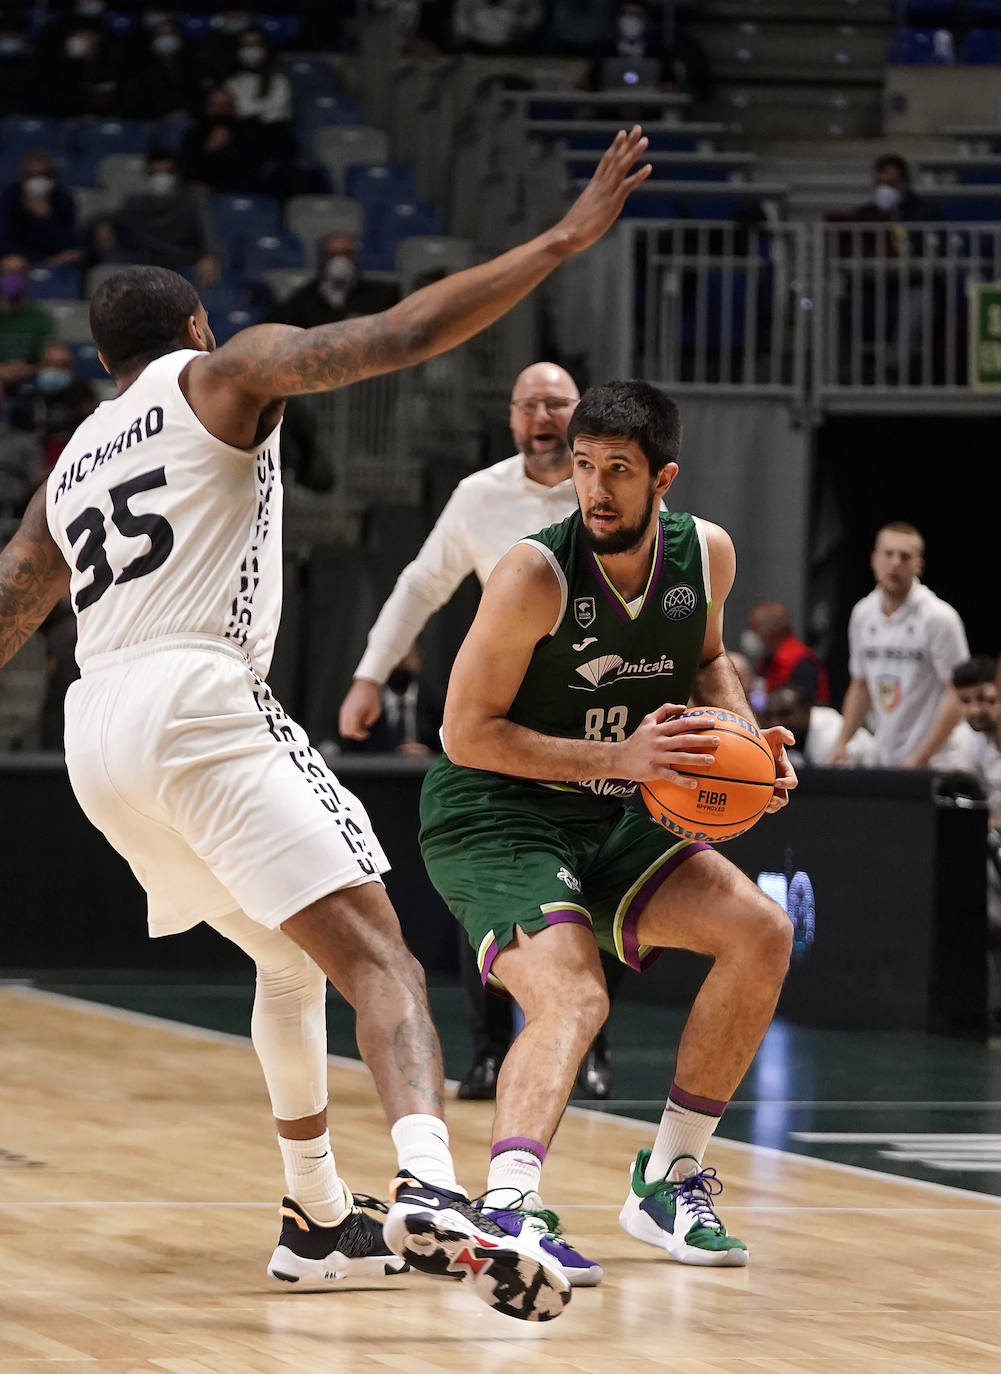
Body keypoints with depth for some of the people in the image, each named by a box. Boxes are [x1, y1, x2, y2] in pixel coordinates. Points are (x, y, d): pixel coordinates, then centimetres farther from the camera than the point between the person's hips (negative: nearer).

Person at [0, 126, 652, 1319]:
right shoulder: (220, 374, 8)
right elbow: (392, 338, -6)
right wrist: (560, 244, -6)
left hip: (97, 733, 7)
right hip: (196, 698, -7)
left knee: (290, 956, 27)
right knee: (375, 955, -17)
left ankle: (317, 1218, 28)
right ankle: (431, 1194, -41)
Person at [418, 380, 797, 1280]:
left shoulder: (706, 554, -5)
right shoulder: (536, 575, -23)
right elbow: (466, 731, -20)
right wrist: (619, 757, -27)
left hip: (609, 822, 7)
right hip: (491, 818, -7)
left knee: (762, 934, -3)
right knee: (572, 999, -29)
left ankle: (669, 1180, 7)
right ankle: (507, 1207, -45)